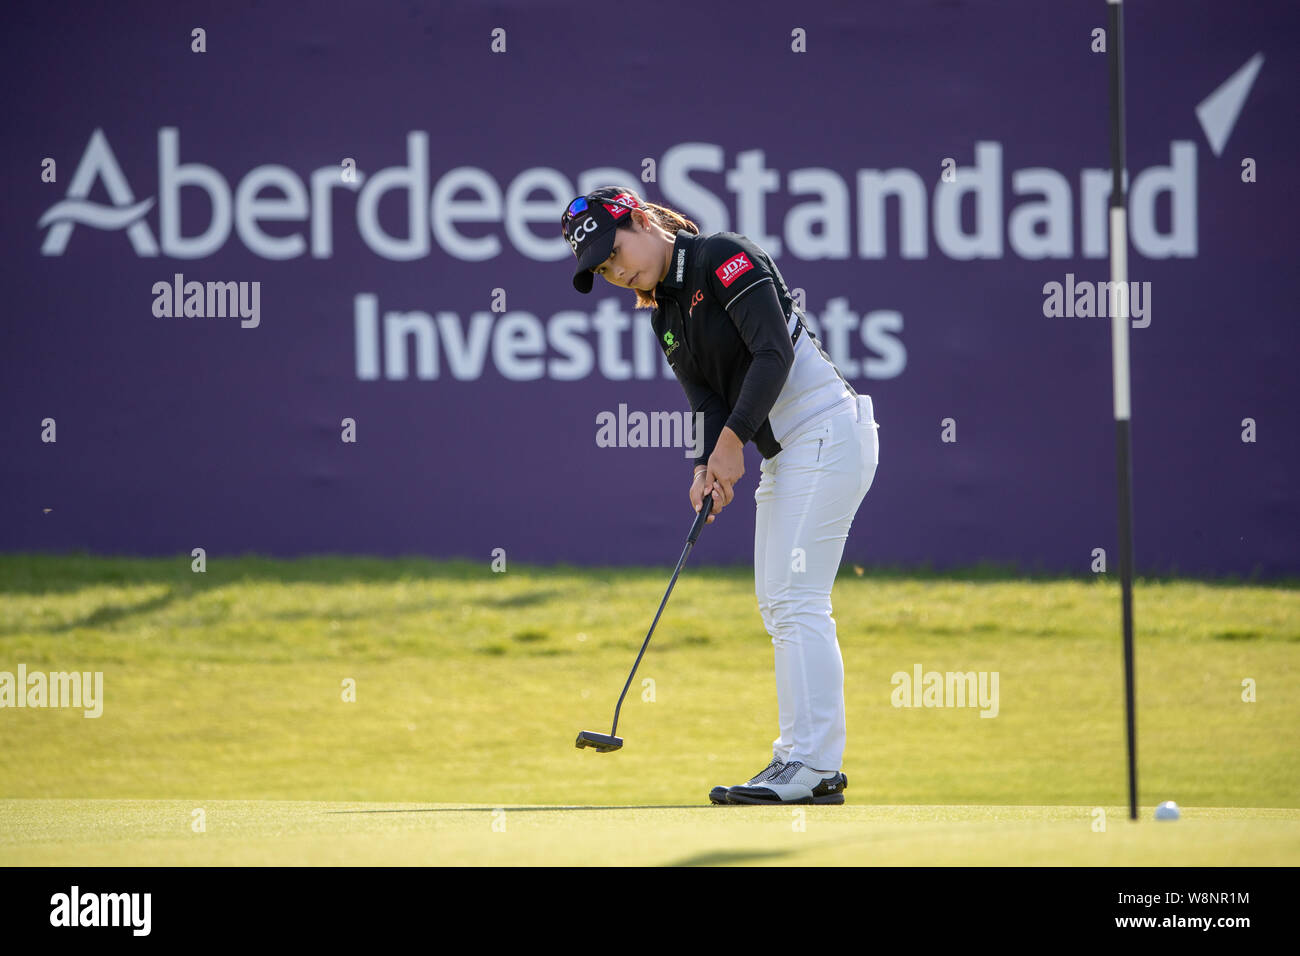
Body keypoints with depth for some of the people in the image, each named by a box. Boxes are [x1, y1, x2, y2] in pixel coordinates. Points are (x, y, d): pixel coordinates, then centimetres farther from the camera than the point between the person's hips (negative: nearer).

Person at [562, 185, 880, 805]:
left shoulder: (724, 258, -11)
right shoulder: (666, 317, 14)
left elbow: (774, 353, -19)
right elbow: (707, 400, 5)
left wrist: (733, 440, -20)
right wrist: (710, 466, -13)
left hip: (826, 430, -10)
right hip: (783, 452, 10)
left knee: (797, 599, -14)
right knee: (776, 603, 11)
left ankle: (813, 766, -16)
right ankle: (802, 756, 16)